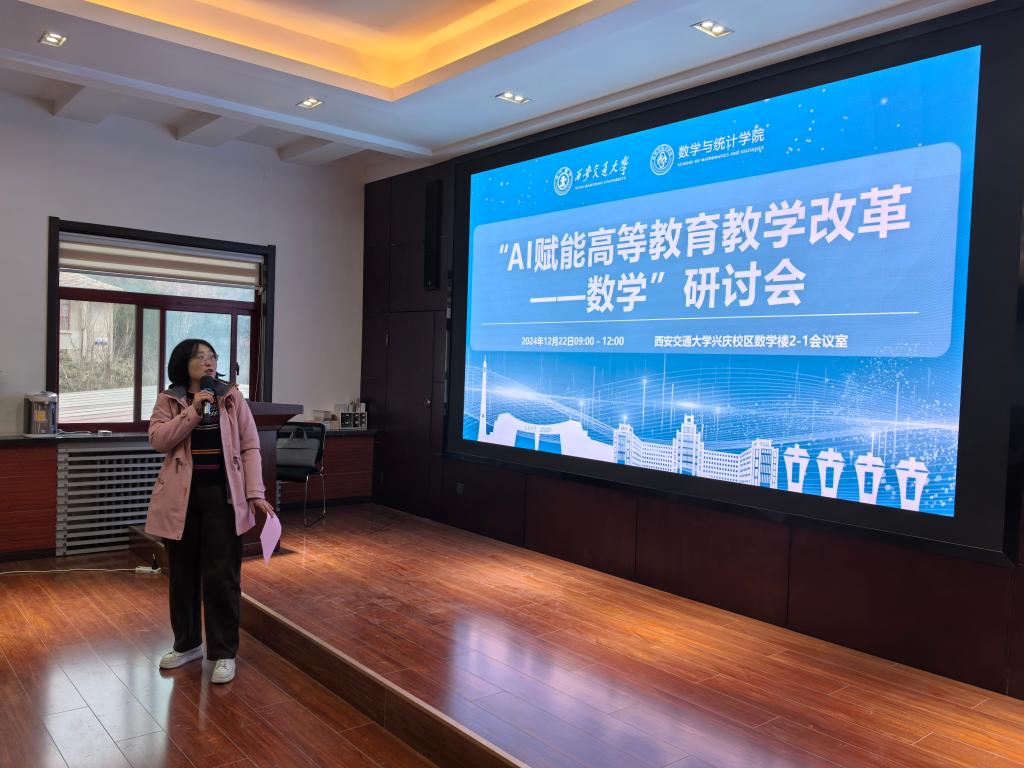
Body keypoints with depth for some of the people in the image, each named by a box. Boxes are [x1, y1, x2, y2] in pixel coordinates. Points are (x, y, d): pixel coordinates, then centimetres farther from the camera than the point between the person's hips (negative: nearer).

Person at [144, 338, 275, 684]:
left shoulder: (232, 397, 3)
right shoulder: (168, 400, 5)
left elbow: (250, 447, -1)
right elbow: (157, 440, -9)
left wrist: (255, 493, -9)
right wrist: (193, 411, -17)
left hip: (222, 496, -2)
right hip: (181, 497, 2)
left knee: (221, 576, -2)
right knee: (183, 574, 13)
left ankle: (224, 652, 11)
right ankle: (187, 643, 31)